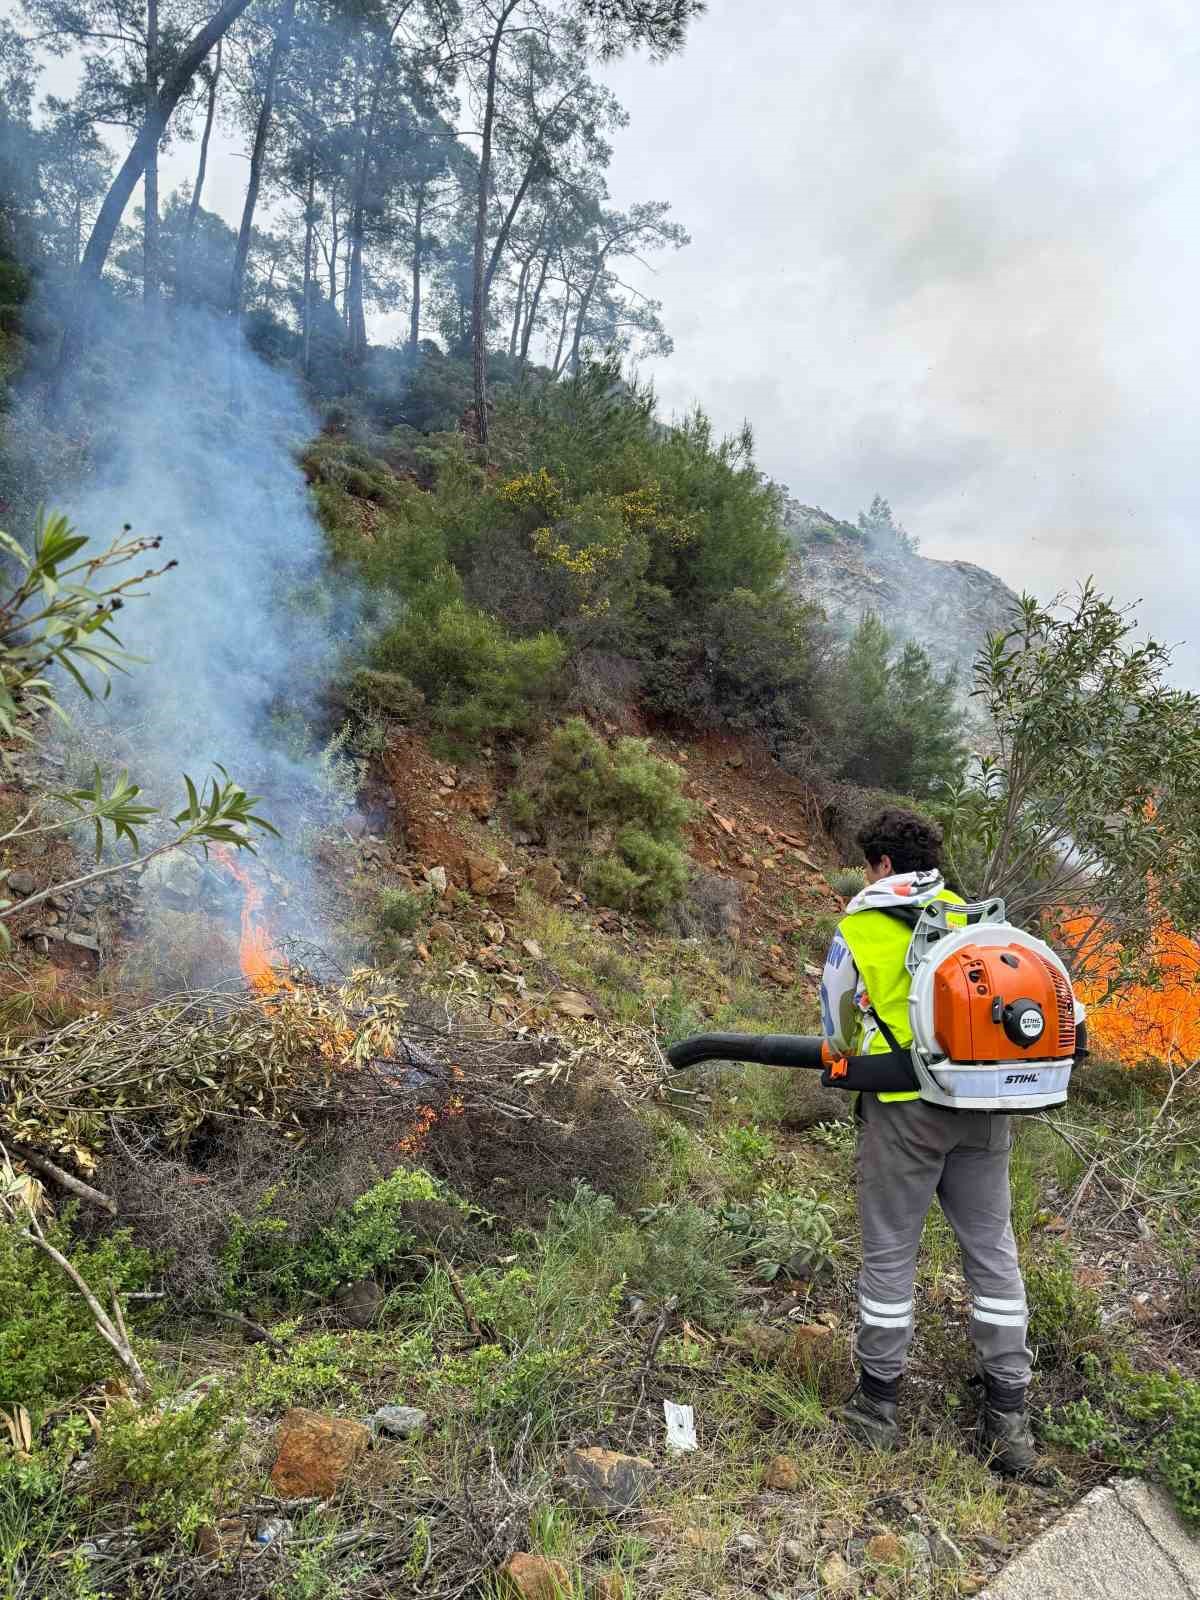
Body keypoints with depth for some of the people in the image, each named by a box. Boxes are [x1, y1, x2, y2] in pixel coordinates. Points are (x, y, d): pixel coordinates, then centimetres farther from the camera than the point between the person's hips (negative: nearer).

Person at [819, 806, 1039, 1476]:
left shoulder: (861, 922, 0)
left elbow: (838, 1012, 12)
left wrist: (845, 1056, 33)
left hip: (905, 1106, -4)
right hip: (983, 1102, 4)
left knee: (890, 1252, 9)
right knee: (993, 1250, 14)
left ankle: (878, 1401, 22)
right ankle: (1008, 1414, 23)